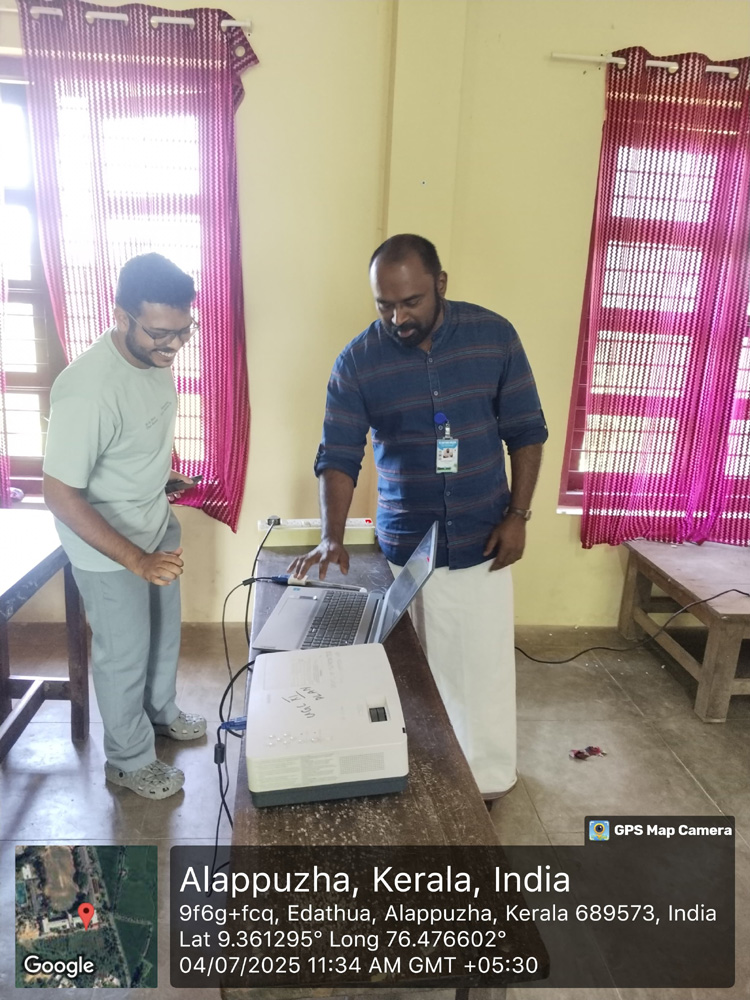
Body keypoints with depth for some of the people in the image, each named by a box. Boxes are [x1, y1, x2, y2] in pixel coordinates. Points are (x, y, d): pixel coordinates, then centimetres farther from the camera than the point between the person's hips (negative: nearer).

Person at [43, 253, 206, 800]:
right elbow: (60, 495, -29)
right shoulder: (87, 389, -34)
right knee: (125, 652, 11)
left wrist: (166, 475, 9)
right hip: (107, 545, -7)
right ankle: (128, 760, 35)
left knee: (164, 630, 25)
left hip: (158, 524, 8)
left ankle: (161, 711, 51)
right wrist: (136, 560, -32)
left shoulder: (156, 356, -9)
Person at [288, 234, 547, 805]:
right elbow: (339, 455, -8)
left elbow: (526, 432, 1)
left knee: (485, 664, 9)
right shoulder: (357, 361, -7)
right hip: (405, 545, 0)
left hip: (482, 541, 0)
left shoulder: (494, 336, -6)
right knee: (421, 667, 12)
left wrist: (518, 514, -5)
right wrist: (332, 537, -21)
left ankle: (489, 779, 31)